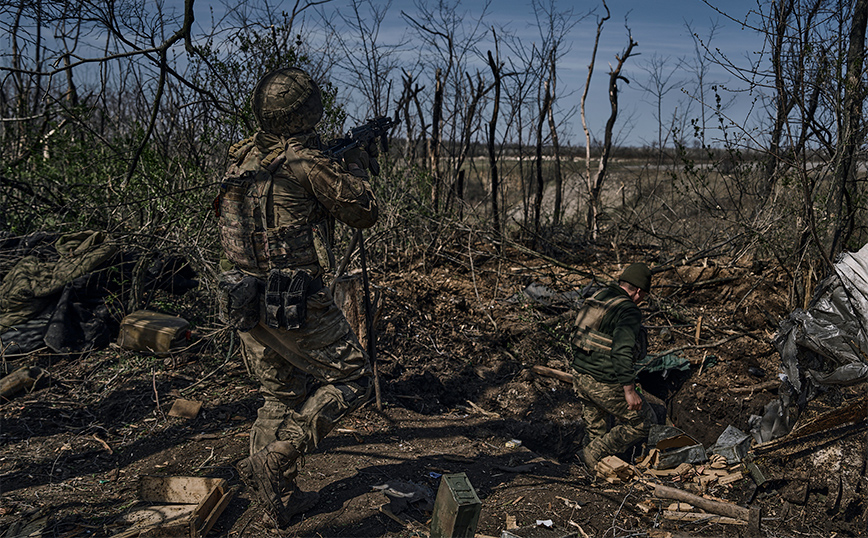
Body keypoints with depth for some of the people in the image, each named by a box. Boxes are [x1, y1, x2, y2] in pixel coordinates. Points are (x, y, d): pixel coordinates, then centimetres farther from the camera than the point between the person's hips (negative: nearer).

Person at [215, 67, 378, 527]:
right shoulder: (305, 161, -15)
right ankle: (273, 462, 2)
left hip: (244, 297, 8)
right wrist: (356, 164, 13)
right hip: (293, 301, -8)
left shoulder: (241, 157, 8)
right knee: (350, 381, 8)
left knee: (282, 397, 19)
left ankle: (278, 498, 27)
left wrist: (341, 161, 26)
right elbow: (363, 212, -4)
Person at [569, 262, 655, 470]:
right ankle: (592, 456, 11)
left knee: (595, 428, 24)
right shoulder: (628, 311, -17)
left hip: (579, 375, 9)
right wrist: (629, 390, -24)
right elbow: (621, 353, -27)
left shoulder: (597, 297, 8)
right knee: (642, 422, 10)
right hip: (604, 384, -8)